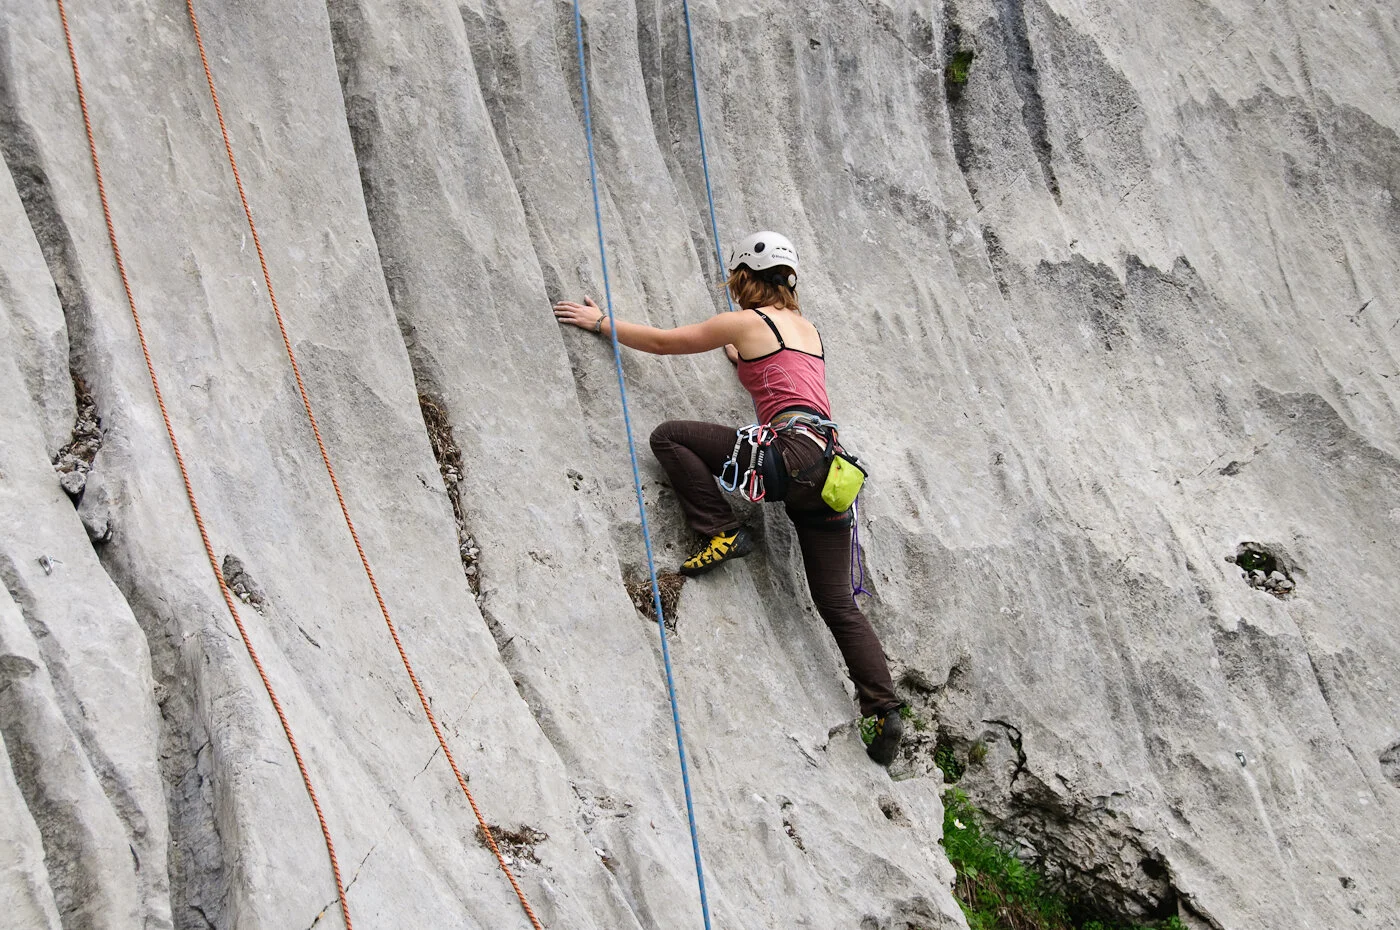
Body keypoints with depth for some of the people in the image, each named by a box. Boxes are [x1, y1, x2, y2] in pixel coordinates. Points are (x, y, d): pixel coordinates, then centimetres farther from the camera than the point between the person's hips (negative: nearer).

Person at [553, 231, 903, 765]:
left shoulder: (746, 321, 4)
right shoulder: (809, 330, 25)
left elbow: (663, 342, 11)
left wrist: (601, 323, 23)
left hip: (792, 454, -8)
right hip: (829, 466, 8)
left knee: (669, 436, 3)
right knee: (839, 605, 10)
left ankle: (722, 534, -2)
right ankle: (885, 711, 4)